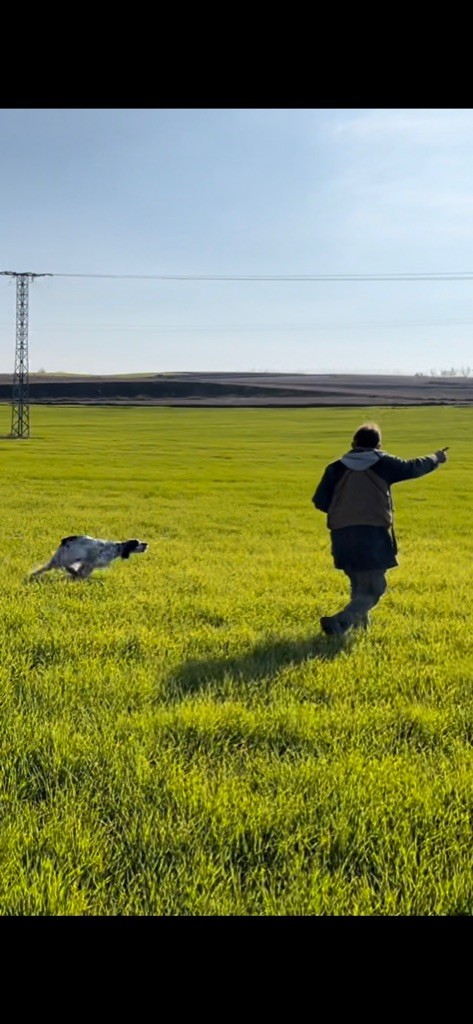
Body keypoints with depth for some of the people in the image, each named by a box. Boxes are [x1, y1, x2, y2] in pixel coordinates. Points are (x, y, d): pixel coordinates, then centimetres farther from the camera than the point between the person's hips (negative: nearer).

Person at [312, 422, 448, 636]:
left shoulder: (336, 468, 6)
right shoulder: (384, 463, 3)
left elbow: (320, 501, 6)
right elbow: (413, 467, 17)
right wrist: (436, 458, 36)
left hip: (342, 535, 4)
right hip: (374, 534, -3)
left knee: (358, 585, 24)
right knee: (372, 589, -1)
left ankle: (359, 625, 29)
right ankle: (339, 622, -22)